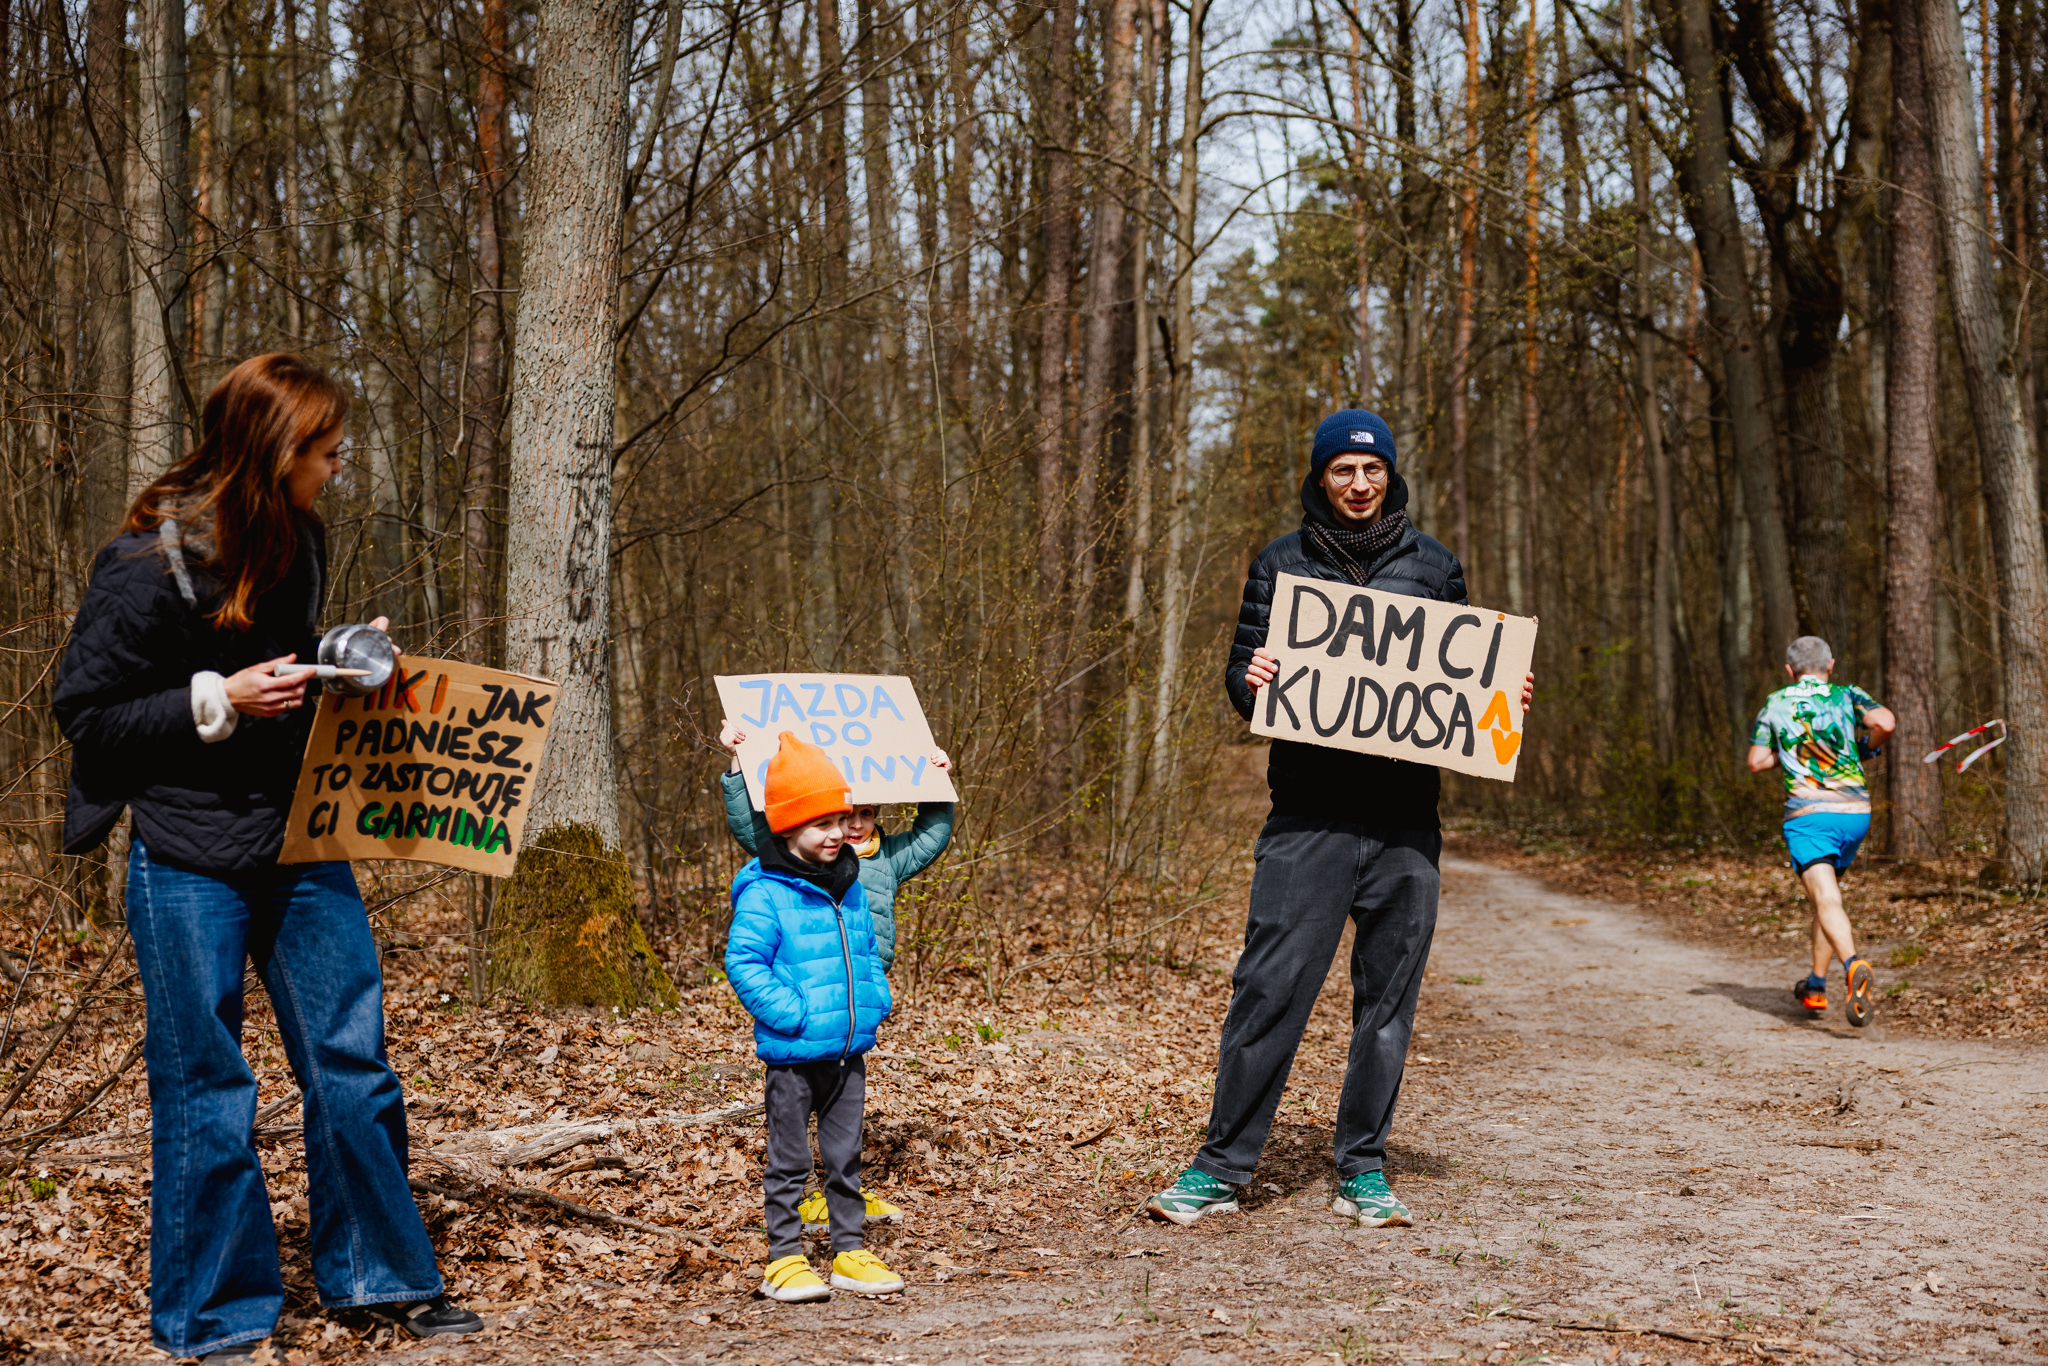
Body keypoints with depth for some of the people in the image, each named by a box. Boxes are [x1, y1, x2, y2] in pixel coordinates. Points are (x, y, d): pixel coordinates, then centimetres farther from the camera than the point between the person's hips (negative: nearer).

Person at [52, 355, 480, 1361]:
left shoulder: (297, 544, 7)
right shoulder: (147, 564, -14)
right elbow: (86, 713, -10)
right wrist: (219, 701, -20)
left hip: (303, 845, 6)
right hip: (189, 863, -6)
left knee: (351, 1062, 8)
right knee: (205, 1090, 3)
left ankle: (381, 1274, 22)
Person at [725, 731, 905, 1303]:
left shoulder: (850, 886, 9)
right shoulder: (765, 892, -14)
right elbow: (743, 962, -17)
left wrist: (875, 998, 7)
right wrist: (790, 1013, -21)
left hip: (850, 1048, 6)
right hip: (794, 1054, -6)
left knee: (846, 1155, 14)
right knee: (790, 1160, 5)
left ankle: (850, 1251, 23)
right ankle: (784, 1259, 14)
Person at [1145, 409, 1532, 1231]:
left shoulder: (1433, 568, 12)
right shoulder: (1281, 565, 9)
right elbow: (1242, 673, 8)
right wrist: (1250, 679, -15)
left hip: (1405, 819, 2)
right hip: (1308, 814, -2)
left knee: (1388, 993, 5)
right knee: (1270, 985, -6)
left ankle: (1364, 1171, 16)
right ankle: (1222, 1166, 3)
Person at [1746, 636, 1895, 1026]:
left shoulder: (1775, 704, 9)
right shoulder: (1847, 696, 8)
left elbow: (1756, 762, 9)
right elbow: (1885, 722, -10)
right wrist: (1869, 747, 10)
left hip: (1808, 814, -3)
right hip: (1856, 811, 3)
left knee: (1826, 902, -15)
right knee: (1827, 894, 21)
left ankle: (1855, 968, -42)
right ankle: (1815, 987, 29)